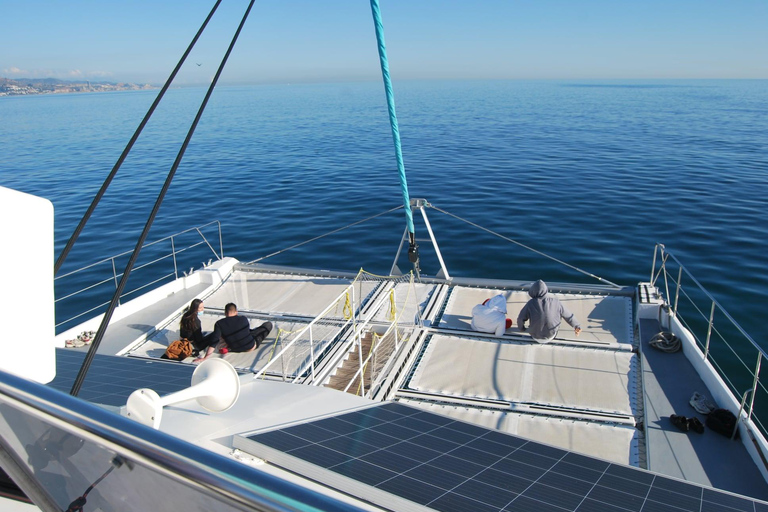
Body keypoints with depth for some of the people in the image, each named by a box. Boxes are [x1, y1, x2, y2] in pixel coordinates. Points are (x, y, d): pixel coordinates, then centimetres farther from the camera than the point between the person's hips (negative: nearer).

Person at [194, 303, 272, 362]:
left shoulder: (219, 324, -15)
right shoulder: (243, 319, -12)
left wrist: (205, 357, -21)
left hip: (236, 350, 3)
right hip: (251, 347, -3)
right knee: (268, 324, 14)